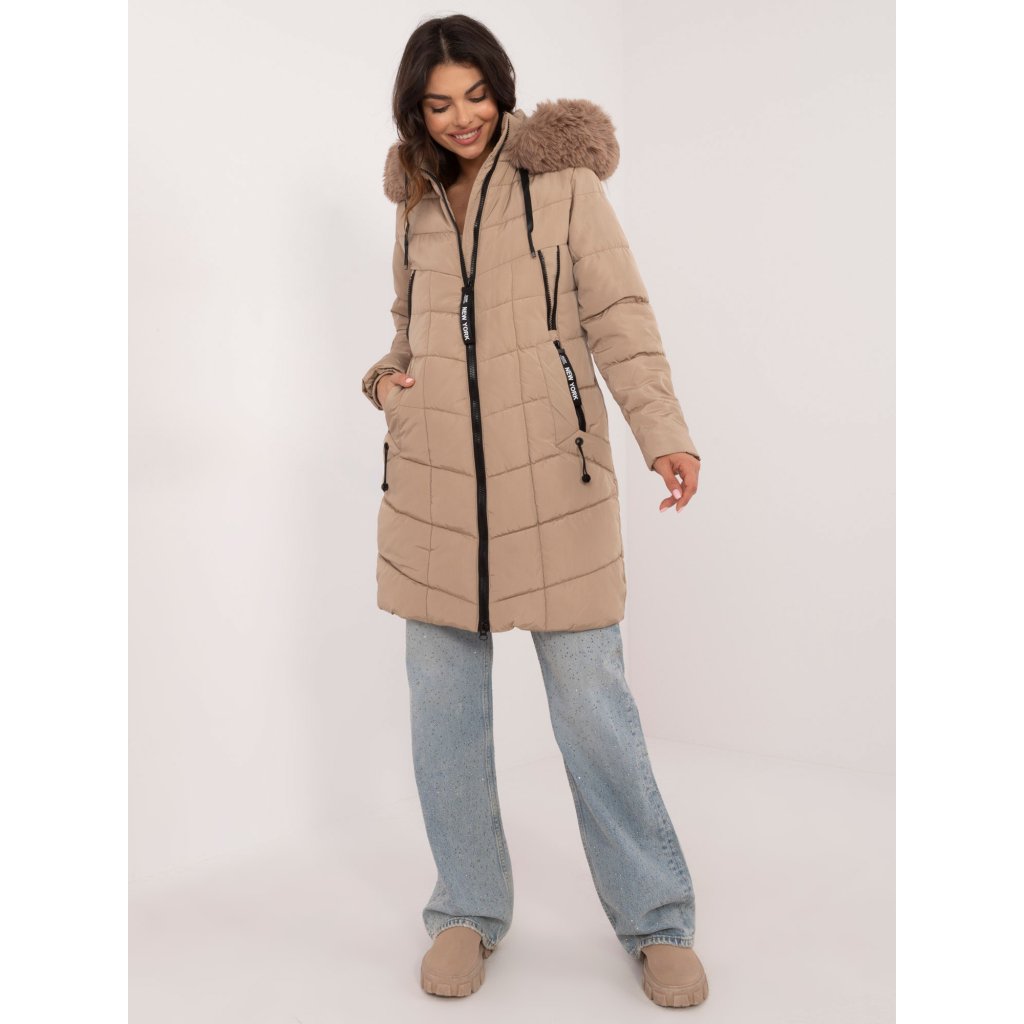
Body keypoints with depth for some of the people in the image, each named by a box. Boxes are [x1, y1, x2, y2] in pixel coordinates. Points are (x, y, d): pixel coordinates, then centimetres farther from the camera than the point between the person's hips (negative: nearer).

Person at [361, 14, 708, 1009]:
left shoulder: (562, 181, 3)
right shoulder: (414, 201, 16)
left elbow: (620, 318, -5)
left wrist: (663, 431, -21)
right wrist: (386, 375, 3)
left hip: (553, 480, -4)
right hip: (435, 487, 5)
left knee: (593, 705, 0)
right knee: (443, 709, 8)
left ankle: (655, 919, 21)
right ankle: (469, 910, 28)